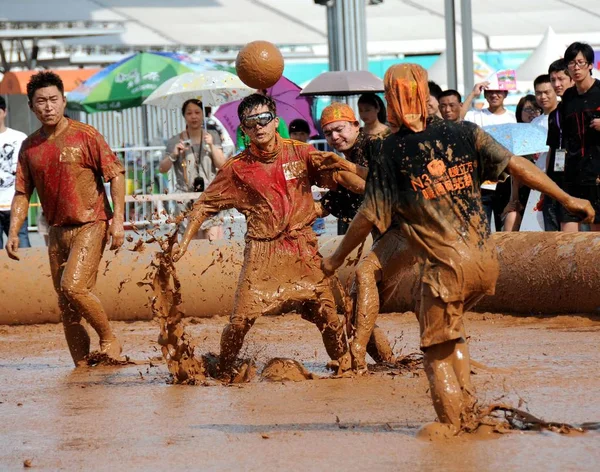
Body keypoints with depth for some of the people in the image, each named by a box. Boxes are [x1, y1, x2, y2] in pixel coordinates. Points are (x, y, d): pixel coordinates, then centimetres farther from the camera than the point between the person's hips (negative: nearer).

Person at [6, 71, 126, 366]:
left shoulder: (85, 136, -7)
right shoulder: (29, 147, 7)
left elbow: (115, 175, -6)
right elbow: (22, 193, 11)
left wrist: (118, 219, -14)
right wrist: (13, 232, 0)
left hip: (90, 224, -6)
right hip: (57, 230, 6)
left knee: (73, 286, -22)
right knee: (66, 307, 6)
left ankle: (109, 340, -2)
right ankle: (82, 365, 15)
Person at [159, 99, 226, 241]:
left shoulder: (213, 136, 9)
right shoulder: (176, 141, 3)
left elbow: (222, 165, 3)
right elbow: (162, 169, 1)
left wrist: (212, 146, -10)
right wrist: (173, 155, -17)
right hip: (187, 201, -1)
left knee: (214, 241, -10)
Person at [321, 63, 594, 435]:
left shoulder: (391, 156, -4)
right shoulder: (464, 134, 3)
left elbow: (368, 218, 0)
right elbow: (516, 165, 0)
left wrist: (337, 258, 14)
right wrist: (567, 199, 7)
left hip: (446, 266, -5)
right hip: (487, 261, 5)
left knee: (436, 348, 12)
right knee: (451, 325, 28)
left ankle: (450, 421, 15)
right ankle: (467, 400, 23)